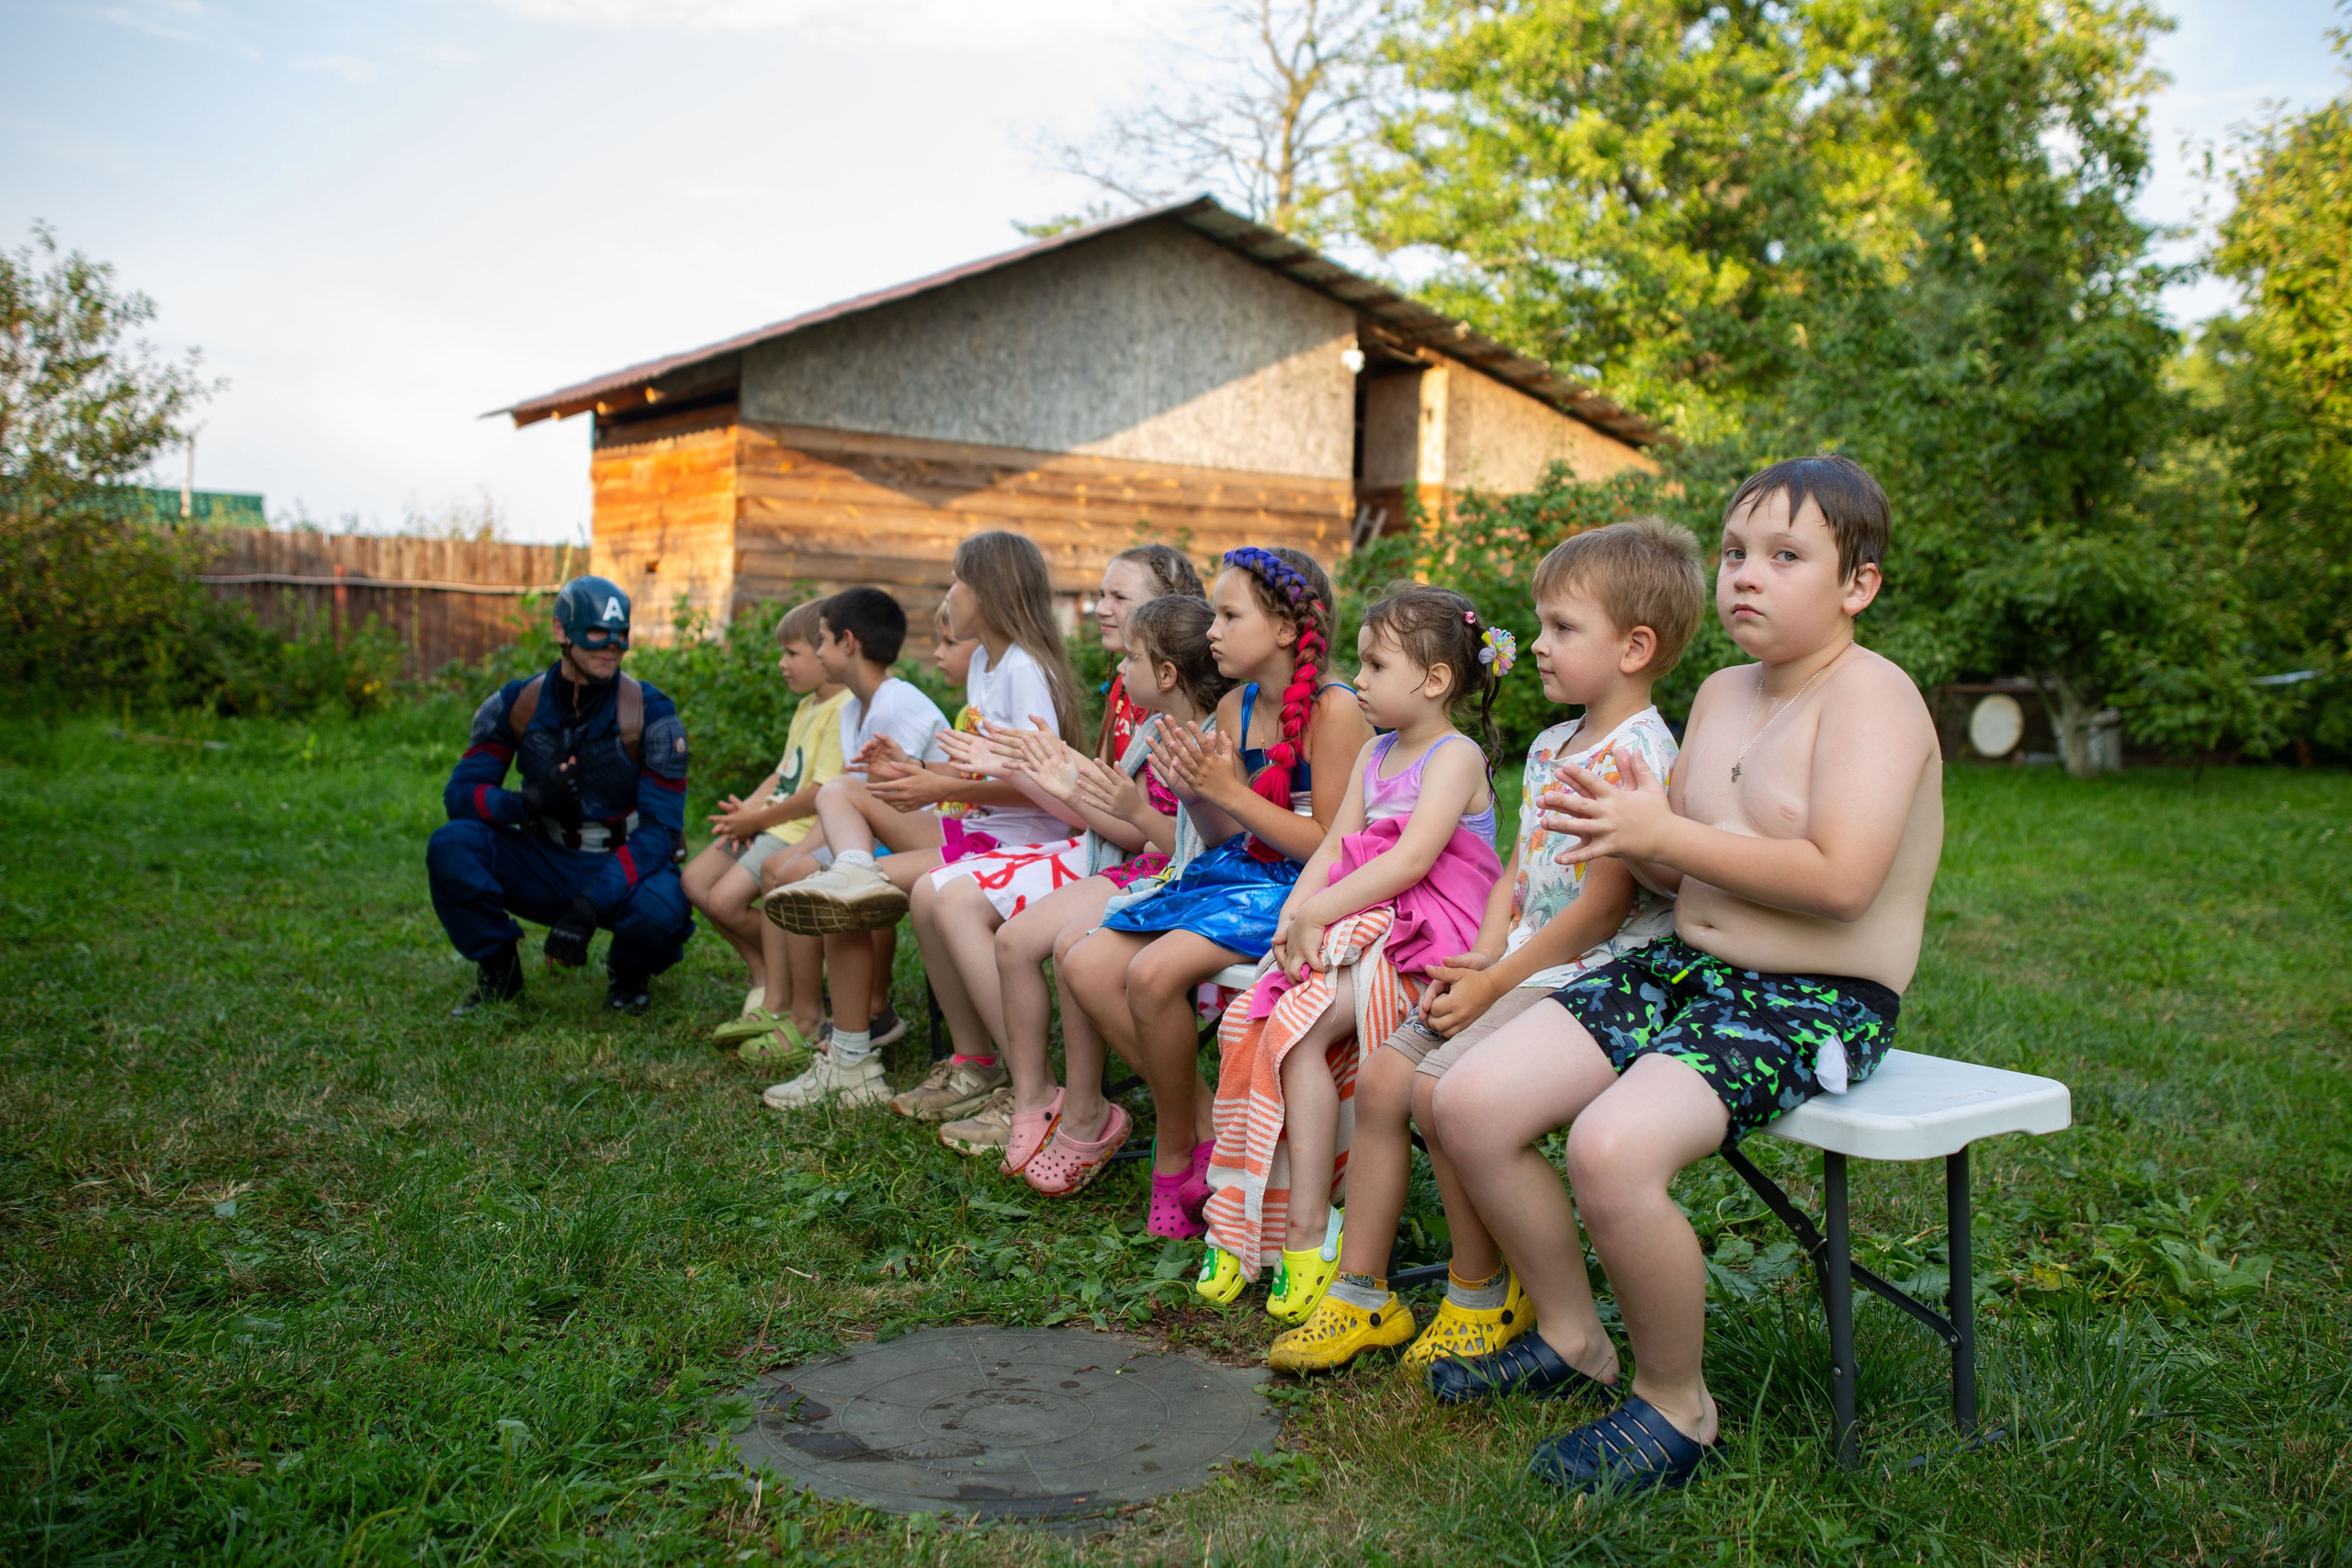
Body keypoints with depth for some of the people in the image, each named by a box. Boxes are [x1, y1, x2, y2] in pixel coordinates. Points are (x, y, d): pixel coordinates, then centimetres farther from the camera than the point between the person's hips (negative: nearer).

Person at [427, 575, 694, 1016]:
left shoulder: (652, 715, -13)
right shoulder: (516, 705, -4)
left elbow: (661, 828, -18)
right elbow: (460, 792, -7)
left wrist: (589, 907, -31)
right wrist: (527, 803, -31)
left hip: (625, 866, -2)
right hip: (545, 865, 2)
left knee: (659, 911, -36)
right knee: (451, 845, -23)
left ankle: (627, 972, 3)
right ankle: (497, 969, 0)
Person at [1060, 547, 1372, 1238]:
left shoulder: (1334, 710, -15)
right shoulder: (1234, 709, 7)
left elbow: (1332, 847, -18)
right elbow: (1227, 837, 11)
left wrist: (1231, 793, -20)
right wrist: (1195, 794, -10)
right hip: (1233, 873, 9)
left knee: (1154, 973, -28)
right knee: (1089, 966, -6)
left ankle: (1176, 1154, -3)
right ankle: (1204, 1119, 4)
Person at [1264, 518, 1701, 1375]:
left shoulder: (1639, 754, -16)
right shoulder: (1548, 748, 14)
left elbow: (1603, 908, -19)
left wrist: (1495, 982, -15)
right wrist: (1480, 957, 0)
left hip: (1594, 976, -9)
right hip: (1521, 967, 9)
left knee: (1441, 1089, -24)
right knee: (1379, 1077, 0)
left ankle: (1485, 1294, -3)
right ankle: (1359, 1295, 9)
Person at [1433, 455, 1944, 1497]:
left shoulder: (1869, 694, -12)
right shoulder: (1720, 694, 14)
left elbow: (1839, 879, -25)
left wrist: (1663, 832, -21)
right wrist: (1620, 829, -6)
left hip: (1814, 1004, -8)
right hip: (1681, 969, 8)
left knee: (1613, 1148, -32)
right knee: (1471, 1103, -6)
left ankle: (1675, 1405, -6)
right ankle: (1571, 1338, 15)